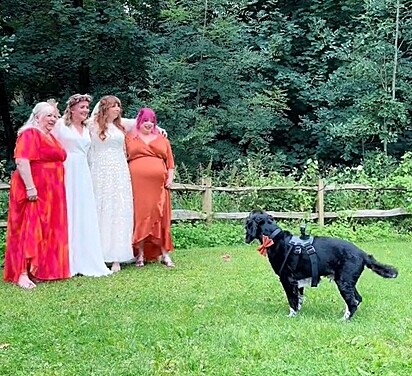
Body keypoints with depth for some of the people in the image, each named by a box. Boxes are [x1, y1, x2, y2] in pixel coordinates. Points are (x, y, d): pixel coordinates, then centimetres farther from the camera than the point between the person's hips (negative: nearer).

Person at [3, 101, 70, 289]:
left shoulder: (50, 137, 18)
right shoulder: (29, 134, -9)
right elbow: (21, 161, -20)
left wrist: (56, 191, 21)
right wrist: (30, 187, -26)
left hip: (51, 193, 9)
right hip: (34, 191, -9)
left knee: (47, 231, 10)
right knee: (30, 230, -10)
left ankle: (38, 270, 18)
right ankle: (22, 274, -8)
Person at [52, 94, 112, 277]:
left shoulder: (87, 129, 17)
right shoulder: (60, 124, 1)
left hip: (83, 174, 5)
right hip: (65, 172, -5)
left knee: (85, 216, 4)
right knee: (67, 214, -5)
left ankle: (85, 260, 10)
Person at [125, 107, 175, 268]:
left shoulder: (162, 139, 18)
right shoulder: (130, 138, 11)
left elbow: (170, 161, 16)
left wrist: (170, 177, 3)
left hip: (158, 185, 2)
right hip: (137, 184, -1)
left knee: (160, 218, 1)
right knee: (139, 217, -2)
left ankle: (165, 254, 5)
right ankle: (140, 254, 4)